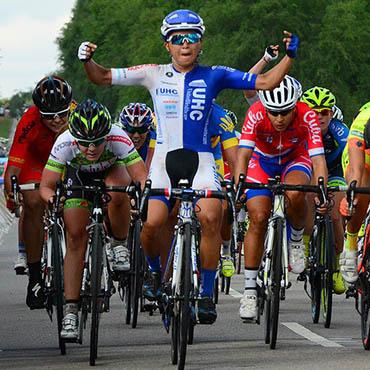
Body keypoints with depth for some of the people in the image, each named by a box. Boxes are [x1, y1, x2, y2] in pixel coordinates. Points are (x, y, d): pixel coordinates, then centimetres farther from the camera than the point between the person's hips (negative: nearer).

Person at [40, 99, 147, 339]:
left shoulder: (118, 139, -38)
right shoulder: (65, 143, -36)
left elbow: (142, 177, -40)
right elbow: (46, 185, -32)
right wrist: (51, 197, -54)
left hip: (112, 170, -1)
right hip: (79, 176, 1)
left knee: (117, 193, -37)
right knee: (76, 238, -10)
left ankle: (120, 245, -9)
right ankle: (71, 311, -5)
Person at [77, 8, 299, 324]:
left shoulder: (213, 76, 4)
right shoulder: (154, 75, 5)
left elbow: (266, 82, 2)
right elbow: (103, 78, 7)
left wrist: (290, 56, -11)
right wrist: (87, 60, -13)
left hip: (201, 162, 0)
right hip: (165, 160, 1)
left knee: (211, 218, -25)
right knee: (152, 224, -18)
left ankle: (206, 294, -11)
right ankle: (155, 268, 17)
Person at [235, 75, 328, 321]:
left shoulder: (307, 117, -32)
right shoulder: (256, 114, -33)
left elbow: (318, 159, -37)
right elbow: (243, 154, -39)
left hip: (295, 159, 0)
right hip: (262, 160, 0)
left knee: (294, 194, -33)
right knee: (258, 219, -14)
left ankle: (296, 240, -2)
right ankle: (250, 288, -5)